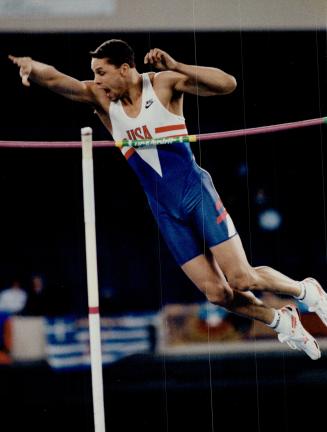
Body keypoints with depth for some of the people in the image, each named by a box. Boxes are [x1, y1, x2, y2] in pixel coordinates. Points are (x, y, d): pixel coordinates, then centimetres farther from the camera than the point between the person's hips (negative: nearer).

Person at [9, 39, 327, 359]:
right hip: (163, 209, 4)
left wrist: (175, 66, -28)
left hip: (195, 191, -4)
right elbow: (55, 80, -15)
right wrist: (29, 65, -37)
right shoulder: (101, 99, 0)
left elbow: (227, 84, -17)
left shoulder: (163, 84, -8)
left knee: (241, 280, -9)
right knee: (216, 293, -1)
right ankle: (281, 322, 24)